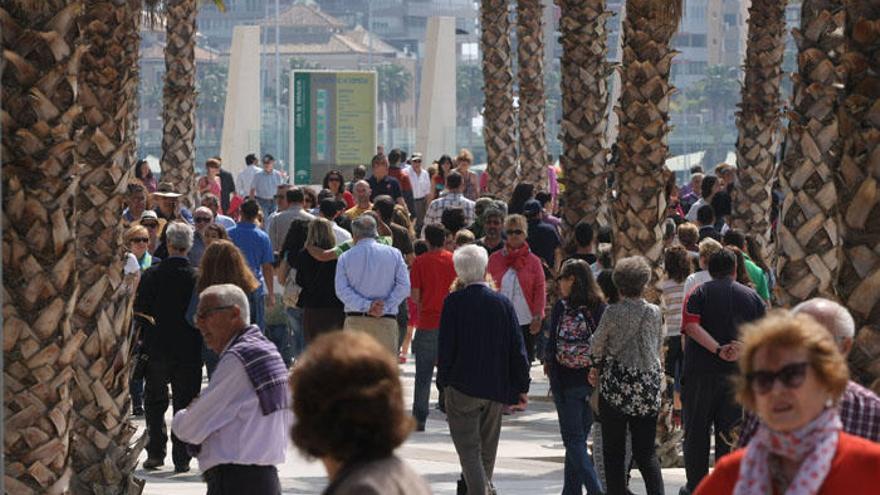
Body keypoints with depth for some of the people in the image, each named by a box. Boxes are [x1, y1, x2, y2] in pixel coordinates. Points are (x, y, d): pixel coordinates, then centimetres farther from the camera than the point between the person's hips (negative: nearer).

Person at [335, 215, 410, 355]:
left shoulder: (345, 257, 6)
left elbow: (341, 290, -5)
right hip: (386, 321, 0)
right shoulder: (394, 254, 5)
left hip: (355, 321, 0)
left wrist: (367, 306, -10)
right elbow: (403, 286, -3)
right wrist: (385, 308, -6)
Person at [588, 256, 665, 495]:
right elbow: (658, 347, 11)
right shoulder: (655, 313, 1)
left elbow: (597, 345, 1)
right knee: (646, 451, 6)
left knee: (614, 450, 6)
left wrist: (597, 367, 20)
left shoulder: (613, 312, -10)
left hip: (616, 385, -3)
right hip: (648, 385, 3)